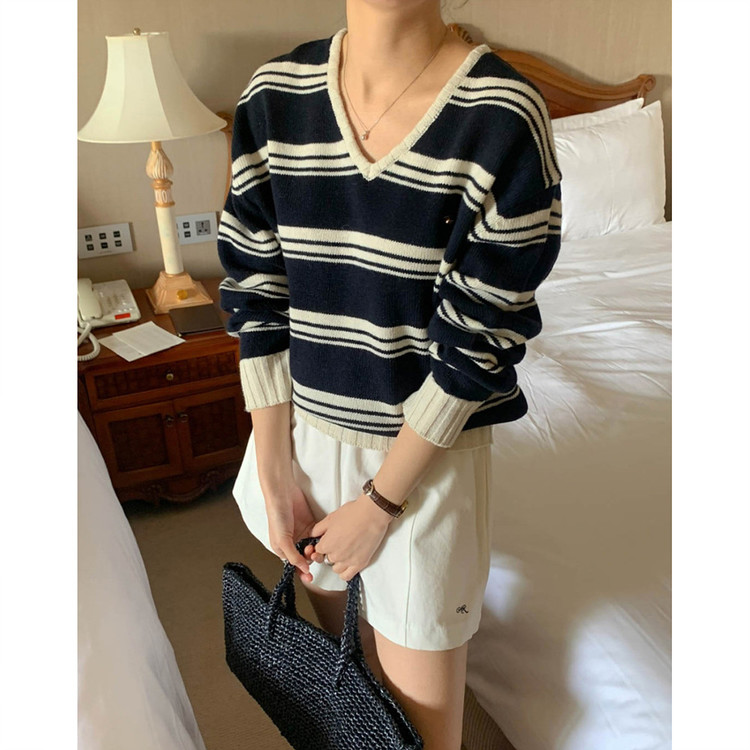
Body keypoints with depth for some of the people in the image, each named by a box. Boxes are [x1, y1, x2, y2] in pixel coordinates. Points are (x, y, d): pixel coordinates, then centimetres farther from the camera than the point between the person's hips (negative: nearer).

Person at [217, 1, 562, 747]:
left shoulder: (503, 115, -16)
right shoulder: (273, 94, -4)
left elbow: (479, 336, -15)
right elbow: (255, 289, -1)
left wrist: (380, 501, -11)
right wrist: (275, 471, -3)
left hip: (428, 448, -3)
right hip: (304, 431, 4)